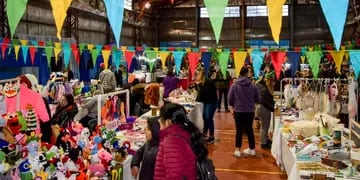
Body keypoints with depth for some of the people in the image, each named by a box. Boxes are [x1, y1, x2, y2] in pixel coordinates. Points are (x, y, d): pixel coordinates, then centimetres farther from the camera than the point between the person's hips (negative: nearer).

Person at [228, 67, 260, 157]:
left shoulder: (234, 85, -10)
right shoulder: (253, 86, -8)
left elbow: (229, 99, -5)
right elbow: (258, 99, 0)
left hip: (238, 111, -1)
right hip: (250, 112, 1)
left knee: (239, 130, 8)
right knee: (249, 130, 15)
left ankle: (237, 150, 10)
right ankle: (252, 149, 25)